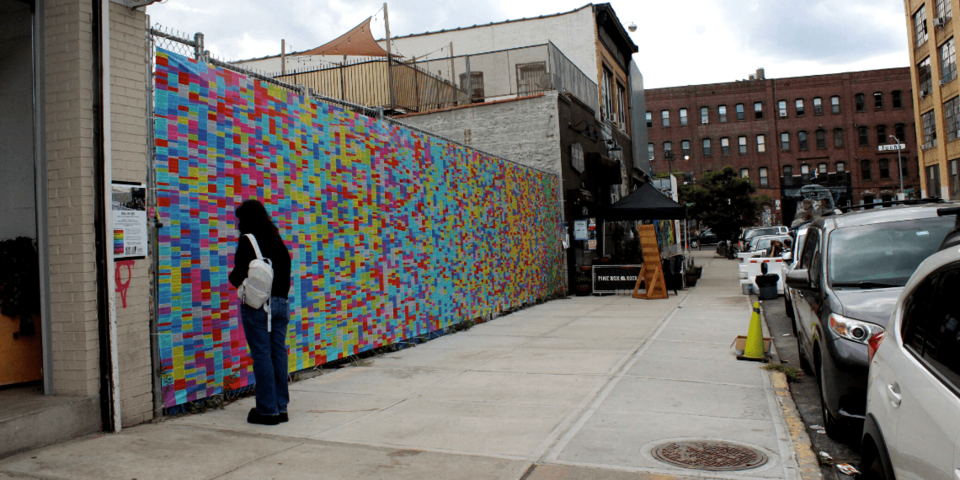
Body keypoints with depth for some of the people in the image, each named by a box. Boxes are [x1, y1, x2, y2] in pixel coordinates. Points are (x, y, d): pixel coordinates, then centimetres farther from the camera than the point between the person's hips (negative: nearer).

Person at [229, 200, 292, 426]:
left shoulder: (248, 241, -8)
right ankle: (281, 407, 15)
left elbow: (239, 273, -9)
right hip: (280, 302, 6)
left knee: (261, 355, -1)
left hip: (257, 305, -6)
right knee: (279, 353, 9)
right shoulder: (277, 240, 10)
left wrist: (234, 278, 12)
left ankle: (268, 409, 3)